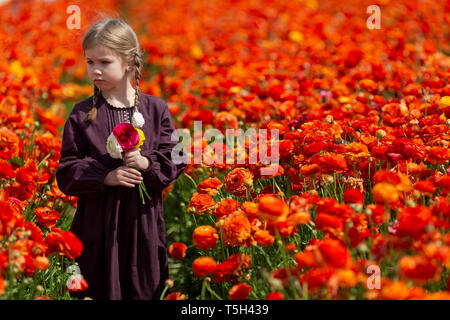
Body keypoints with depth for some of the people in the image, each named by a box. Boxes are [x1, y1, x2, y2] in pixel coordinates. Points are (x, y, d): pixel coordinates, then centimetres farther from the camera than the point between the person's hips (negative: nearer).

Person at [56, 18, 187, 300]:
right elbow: (66, 172, -2)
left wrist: (147, 163, -17)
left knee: (145, 290, 8)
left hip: (144, 219, 1)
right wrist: (106, 177, -16)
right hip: (98, 221, 0)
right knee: (99, 290, 6)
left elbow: (176, 160, 2)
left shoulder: (155, 109, 1)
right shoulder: (82, 114, -1)